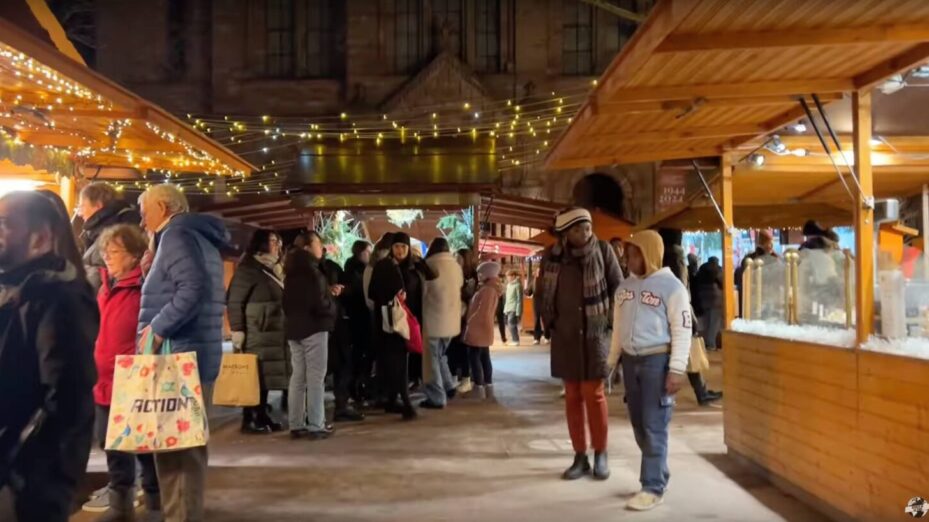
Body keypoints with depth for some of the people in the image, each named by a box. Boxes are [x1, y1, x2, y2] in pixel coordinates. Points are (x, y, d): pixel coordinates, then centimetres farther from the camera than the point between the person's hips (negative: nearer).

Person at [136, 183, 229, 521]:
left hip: (178, 357, -10)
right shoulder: (200, 236, 20)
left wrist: (158, 328, -20)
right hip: (197, 356, 10)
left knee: (174, 446, -5)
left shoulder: (176, 235, -9)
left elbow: (194, 289, -25)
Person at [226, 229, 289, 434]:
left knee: (265, 375, 11)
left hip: (272, 334, 8)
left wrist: (283, 330, 17)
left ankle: (262, 416, 17)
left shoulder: (273, 269, 17)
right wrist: (237, 332, -19)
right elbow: (234, 301, -14)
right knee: (253, 376, -5)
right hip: (255, 334, -8)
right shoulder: (248, 268, -9)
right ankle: (249, 420, 2)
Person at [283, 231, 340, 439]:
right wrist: (333, 306, 1)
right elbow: (319, 303, -20)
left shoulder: (292, 272, 13)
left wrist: (328, 292, 14)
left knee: (298, 377, 10)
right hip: (313, 328, -8)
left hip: (293, 328, 8)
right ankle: (316, 426, -4)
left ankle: (296, 425, 12)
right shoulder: (312, 271, -15)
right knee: (315, 377, -5)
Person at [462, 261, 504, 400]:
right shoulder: (490, 288, 14)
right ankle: (488, 386, 17)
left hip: (478, 330, -10)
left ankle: (479, 388, -4)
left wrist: (470, 322, -16)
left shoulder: (487, 290, -18)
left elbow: (482, 311, -23)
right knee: (484, 357, 13)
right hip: (483, 330, 10)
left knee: (474, 357, -5)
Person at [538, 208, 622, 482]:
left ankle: (600, 455, 15)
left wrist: (611, 323, -3)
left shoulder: (603, 250, -7)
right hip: (564, 336, 2)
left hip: (596, 333, -2)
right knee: (572, 396, 8)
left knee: (593, 394, 0)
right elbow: (543, 293, 10)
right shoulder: (551, 255, -3)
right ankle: (580, 457, 17)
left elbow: (618, 289, -1)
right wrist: (550, 323, 4)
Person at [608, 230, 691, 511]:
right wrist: (610, 361, 17)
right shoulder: (625, 287, 11)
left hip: (657, 360, -6)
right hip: (630, 360, 7)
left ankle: (653, 487, 4)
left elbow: (682, 329, -11)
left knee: (654, 426, -3)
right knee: (638, 424, 12)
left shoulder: (670, 285, -8)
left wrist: (676, 369, -17)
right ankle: (657, 474, 26)